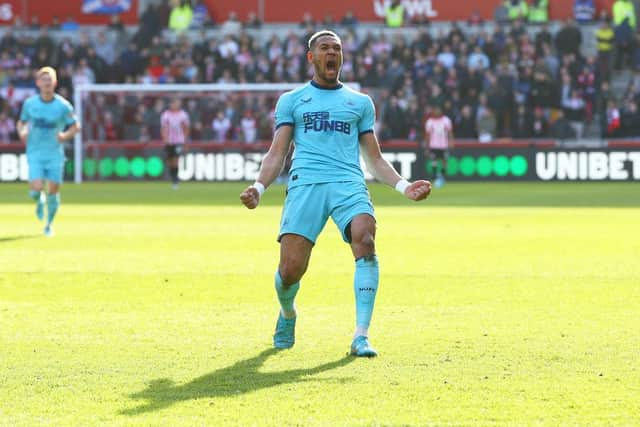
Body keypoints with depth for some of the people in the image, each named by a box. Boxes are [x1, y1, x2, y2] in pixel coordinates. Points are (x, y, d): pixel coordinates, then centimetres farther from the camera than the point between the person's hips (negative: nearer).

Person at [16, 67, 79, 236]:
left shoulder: (63, 106, -6)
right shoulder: (29, 103, -1)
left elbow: (75, 126, 4)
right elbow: (21, 122, 13)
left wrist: (65, 135, -16)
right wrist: (22, 132, -9)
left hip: (55, 153, 0)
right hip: (35, 152, 0)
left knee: (53, 190, 0)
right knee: (36, 189, -15)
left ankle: (49, 224, 24)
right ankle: (40, 201, 24)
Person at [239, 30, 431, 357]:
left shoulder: (360, 102, 24)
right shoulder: (291, 101, 19)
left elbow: (374, 159, 23)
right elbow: (277, 154, 14)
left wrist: (403, 186, 7)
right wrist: (259, 187, -4)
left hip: (349, 183, 1)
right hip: (306, 182, -1)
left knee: (365, 240, -29)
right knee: (291, 268, -13)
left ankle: (361, 337, -27)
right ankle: (287, 314, 24)